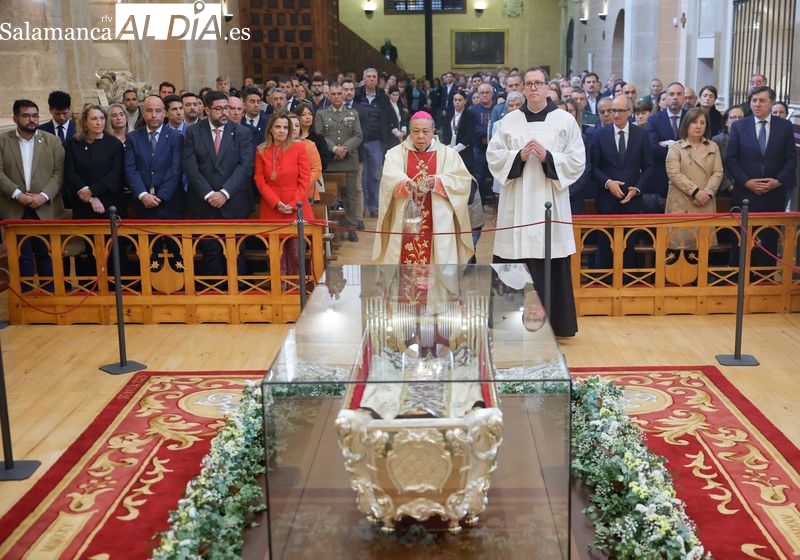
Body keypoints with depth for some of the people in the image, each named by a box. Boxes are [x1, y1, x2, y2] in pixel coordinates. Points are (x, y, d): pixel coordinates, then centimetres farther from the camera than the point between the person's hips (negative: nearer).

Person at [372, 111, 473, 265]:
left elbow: (462, 180, -3)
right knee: (406, 259, -2)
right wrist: (405, 184, -33)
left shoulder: (448, 154, 8)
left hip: (438, 223, 0)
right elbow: (390, 179, -12)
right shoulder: (396, 153, 6)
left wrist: (437, 182, -20)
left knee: (440, 259, -3)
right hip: (406, 222, 0)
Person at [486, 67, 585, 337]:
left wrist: (548, 158, -14)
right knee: (516, 263, 1)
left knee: (550, 263, -1)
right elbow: (493, 156, 5)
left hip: (550, 202, -1)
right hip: (516, 204, 1)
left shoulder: (565, 120, 4)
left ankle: (552, 322, 10)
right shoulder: (509, 120, 8)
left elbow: (577, 161, 0)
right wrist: (518, 156, -11)